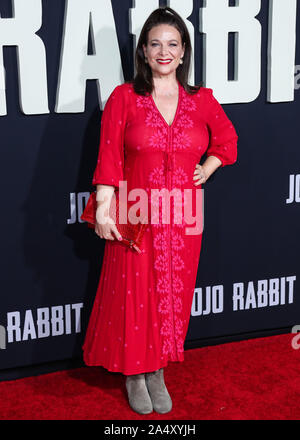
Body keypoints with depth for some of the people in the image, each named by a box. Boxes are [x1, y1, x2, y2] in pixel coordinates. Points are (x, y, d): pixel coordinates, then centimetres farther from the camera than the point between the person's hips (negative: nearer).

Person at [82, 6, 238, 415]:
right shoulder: (124, 98, -4)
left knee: (173, 294, 11)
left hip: (182, 219, 3)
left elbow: (227, 140, 20)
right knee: (134, 294, 6)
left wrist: (207, 169, 4)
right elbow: (109, 159, -7)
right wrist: (104, 211, -13)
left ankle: (158, 372, 29)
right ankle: (135, 374, 26)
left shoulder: (202, 101, 3)